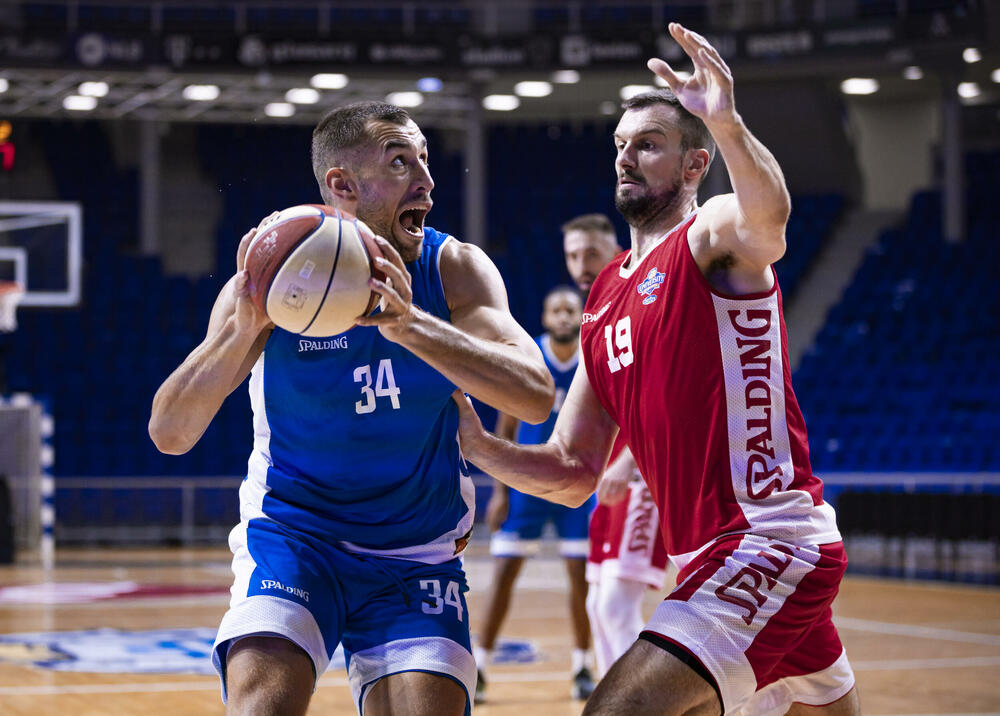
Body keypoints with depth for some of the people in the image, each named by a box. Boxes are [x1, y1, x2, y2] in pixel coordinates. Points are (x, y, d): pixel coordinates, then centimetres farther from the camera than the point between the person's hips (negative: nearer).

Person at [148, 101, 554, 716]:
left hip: (417, 554, 2)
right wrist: (243, 325, -36)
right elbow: (170, 434, -19)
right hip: (292, 534, -2)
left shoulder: (454, 269, -9)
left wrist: (408, 324, -38)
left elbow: (537, 398, -25)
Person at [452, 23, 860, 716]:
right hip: (710, 553, 9)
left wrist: (729, 127, -54)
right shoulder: (603, 302, 17)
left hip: (770, 538, -9)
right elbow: (572, 474, 15)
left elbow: (768, 215, -34)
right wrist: (478, 445, -3)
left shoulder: (715, 233, -6)